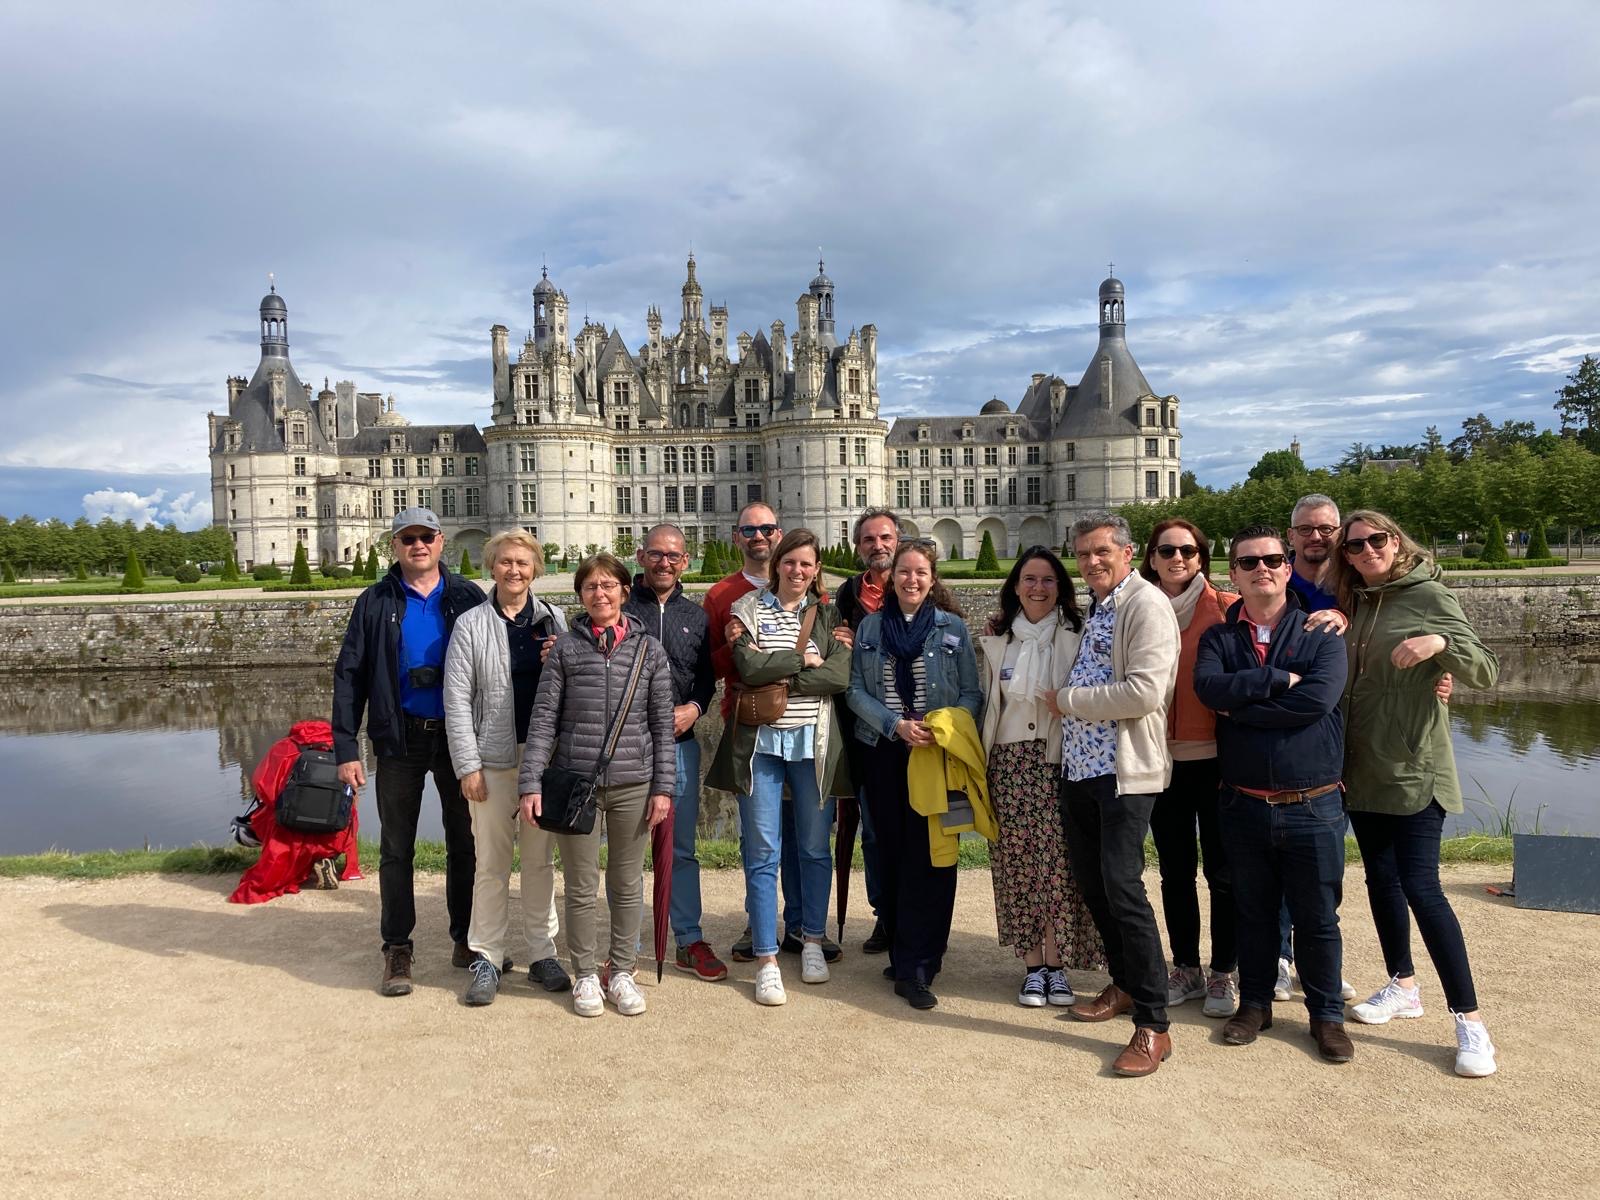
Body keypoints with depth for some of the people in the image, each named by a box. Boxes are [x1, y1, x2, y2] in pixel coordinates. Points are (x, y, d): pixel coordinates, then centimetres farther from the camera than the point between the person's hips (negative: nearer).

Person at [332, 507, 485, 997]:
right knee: (396, 848, 6)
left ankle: (466, 939, 23)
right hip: (401, 738, 0)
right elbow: (349, 675, 0)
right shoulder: (376, 603, 2)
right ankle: (397, 949, 17)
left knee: (464, 843, 10)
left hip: (460, 736, 1)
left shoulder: (467, 597, 2)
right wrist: (346, 747, -7)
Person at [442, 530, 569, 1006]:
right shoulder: (472, 625, 1)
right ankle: (486, 958, 15)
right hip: (494, 759, -2)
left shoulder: (554, 621, 7)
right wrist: (468, 765, -8)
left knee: (540, 859, 11)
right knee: (491, 864, 3)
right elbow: (457, 700, -3)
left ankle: (542, 954, 21)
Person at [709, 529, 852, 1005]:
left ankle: (812, 941, 28)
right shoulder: (747, 609, 4)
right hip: (761, 742, -1)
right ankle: (766, 960, 7)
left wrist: (778, 677, -12)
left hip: (814, 743, 2)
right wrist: (804, 660, -7)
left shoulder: (828, 614, 8)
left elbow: (840, 676, -8)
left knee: (815, 848, 10)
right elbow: (750, 667, -12)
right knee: (762, 852, 0)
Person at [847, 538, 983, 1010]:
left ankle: (915, 968, -1)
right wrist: (895, 725, -12)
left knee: (929, 856, -6)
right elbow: (856, 691, 4)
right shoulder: (870, 627, 9)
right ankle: (904, 954, 19)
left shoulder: (952, 627, 4)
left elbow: (972, 693, 2)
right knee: (891, 852, 6)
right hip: (883, 754, 2)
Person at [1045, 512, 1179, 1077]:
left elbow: (1144, 692, -21)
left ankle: (1153, 1025, -4)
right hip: (1079, 765, 9)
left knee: (1121, 885, -12)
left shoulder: (1147, 604, -11)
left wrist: (1069, 700, -12)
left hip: (1125, 769, -9)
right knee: (1091, 881, 15)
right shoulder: (1092, 608, 16)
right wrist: (1067, 703, 5)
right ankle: (1124, 985, 33)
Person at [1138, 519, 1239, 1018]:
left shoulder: (1226, 610, -3)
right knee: (1175, 870, 12)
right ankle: (1185, 968, 26)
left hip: (1215, 756, -3)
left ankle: (1224, 973, 19)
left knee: (1222, 870, 5)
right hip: (1161, 759, 3)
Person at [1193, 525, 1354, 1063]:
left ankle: (1327, 1014, 25)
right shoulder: (1219, 638, 5)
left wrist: (1241, 707, -14)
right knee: (1254, 913, 15)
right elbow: (1208, 687, -16)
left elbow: (1318, 700, -19)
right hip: (1244, 804, 2)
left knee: (1318, 918, 8)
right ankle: (1255, 1003, 31)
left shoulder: (1321, 635, -1)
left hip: (1312, 806, -2)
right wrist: (1278, 679, -19)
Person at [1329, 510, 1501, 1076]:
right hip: (1363, 771, 7)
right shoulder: (1354, 605, 11)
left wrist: (1441, 643, -29)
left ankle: (1470, 1020, -1)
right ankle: (1402, 987, 31)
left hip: (1414, 771, -6)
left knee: (1420, 887, -11)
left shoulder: (1428, 595, -7)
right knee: (1381, 880, 14)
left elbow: (1487, 672, -12)